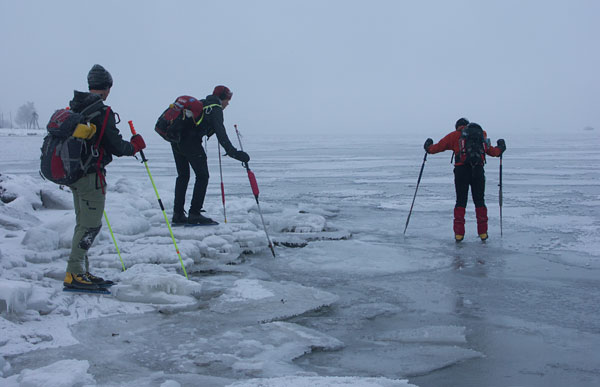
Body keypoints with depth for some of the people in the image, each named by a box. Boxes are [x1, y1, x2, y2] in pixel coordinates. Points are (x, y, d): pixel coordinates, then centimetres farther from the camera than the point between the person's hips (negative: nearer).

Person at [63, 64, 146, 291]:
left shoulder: (72, 108, 9)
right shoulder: (103, 112, -15)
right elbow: (116, 147, -14)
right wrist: (135, 145, 5)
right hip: (91, 175, -9)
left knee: (84, 223, 16)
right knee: (90, 225, -3)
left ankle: (81, 272, 21)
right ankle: (74, 274, -4)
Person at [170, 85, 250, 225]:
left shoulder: (201, 103, 23)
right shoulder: (215, 109, -3)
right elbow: (220, 133, -16)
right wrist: (233, 152, -22)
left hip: (176, 139, 9)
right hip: (190, 142, -9)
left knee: (183, 176, 16)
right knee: (202, 176, 0)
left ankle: (178, 214, 16)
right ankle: (194, 214, -3)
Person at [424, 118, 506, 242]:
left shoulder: (454, 135, 11)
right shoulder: (482, 133, 17)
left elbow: (439, 146, 12)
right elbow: (491, 151, 23)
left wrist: (429, 148, 32)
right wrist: (500, 148, 44)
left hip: (461, 170, -1)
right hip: (478, 170, 1)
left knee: (461, 201, 5)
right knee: (479, 201, 12)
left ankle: (459, 233, 0)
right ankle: (483, 232, 11)